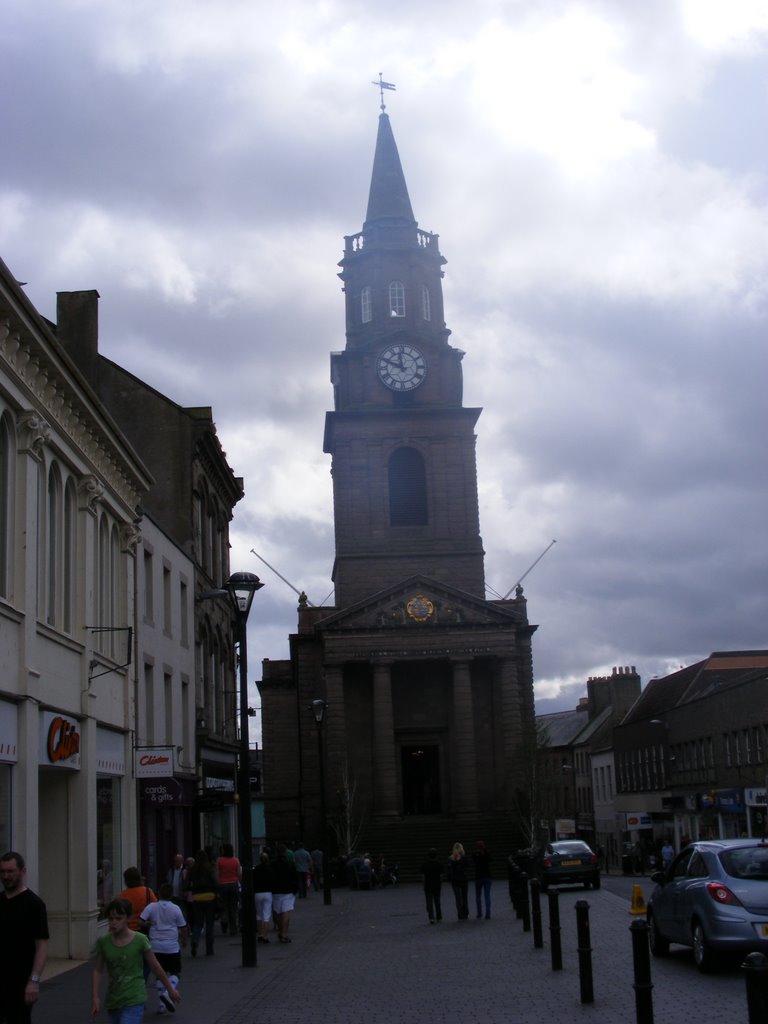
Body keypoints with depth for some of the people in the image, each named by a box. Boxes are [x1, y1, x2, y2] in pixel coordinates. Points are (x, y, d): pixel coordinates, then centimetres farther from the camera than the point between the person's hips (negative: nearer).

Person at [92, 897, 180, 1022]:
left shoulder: (140, 940, -11)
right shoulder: (103, 942, -3)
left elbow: (156, 967, -1)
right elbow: (97, 971, 3)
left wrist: (170, 989, 8)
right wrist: (95, 997, -6)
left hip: (134, 1001, -4)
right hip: (113, 1001, 4)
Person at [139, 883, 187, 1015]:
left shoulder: (151, 907, -2)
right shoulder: (175, 909, -2)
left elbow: (140, 922, -10)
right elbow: (183, 927, 4)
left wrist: (148, 925, 11)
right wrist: (184, 940, 21)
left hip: (156, 946, 2)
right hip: (172, 947, -2)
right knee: (175, 973, 9)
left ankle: (161, 1004, 11)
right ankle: (168, 993, -18)